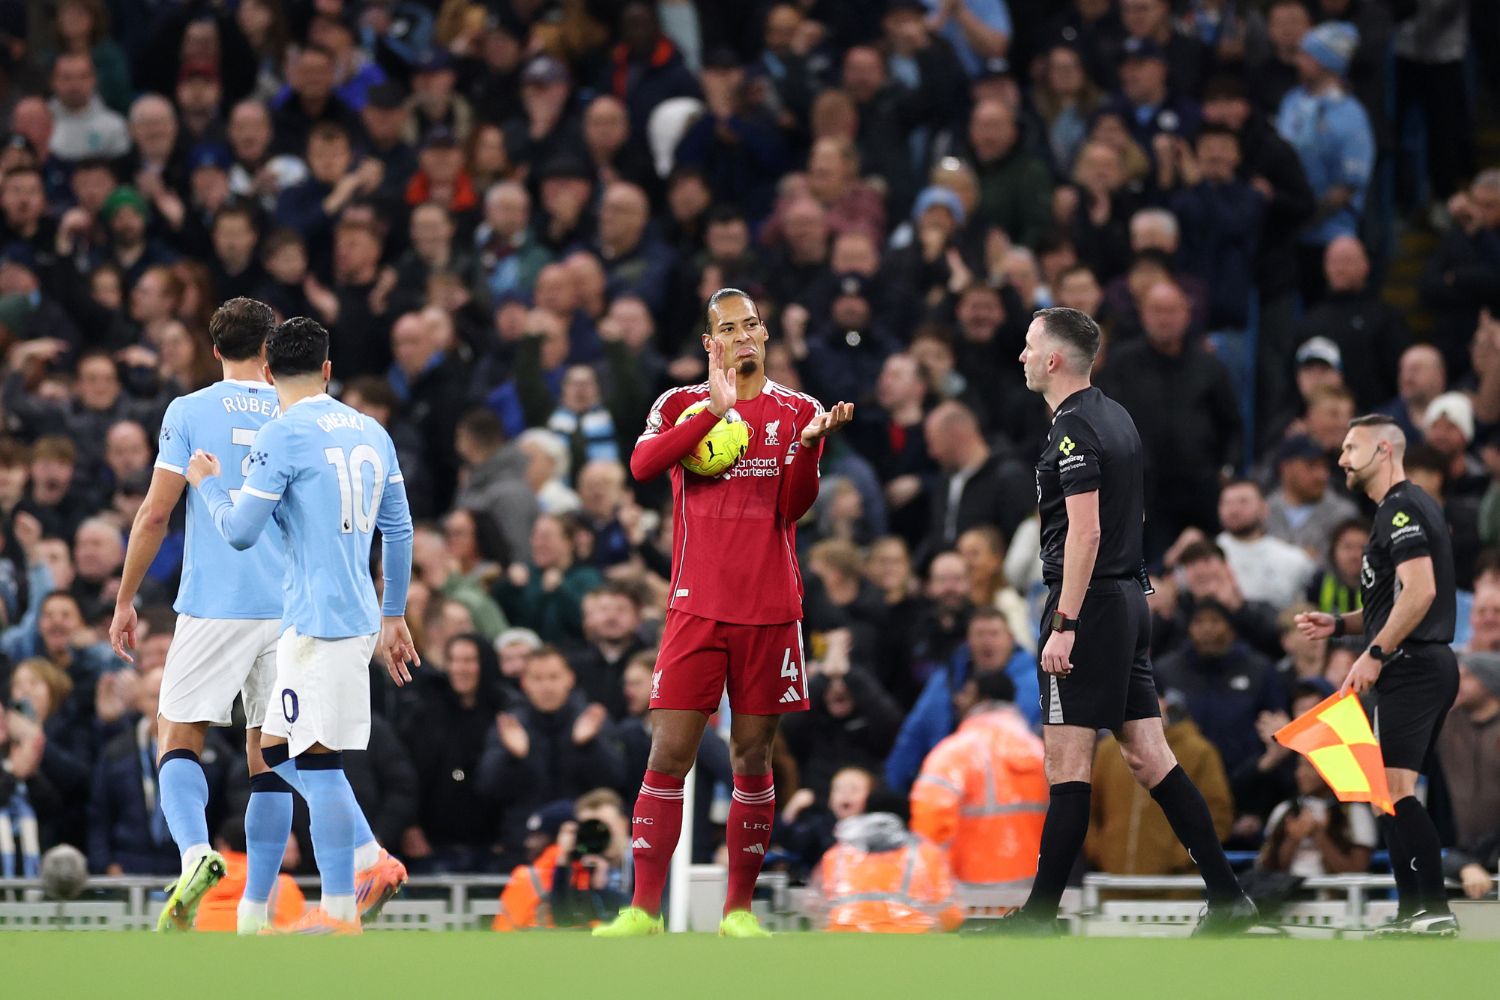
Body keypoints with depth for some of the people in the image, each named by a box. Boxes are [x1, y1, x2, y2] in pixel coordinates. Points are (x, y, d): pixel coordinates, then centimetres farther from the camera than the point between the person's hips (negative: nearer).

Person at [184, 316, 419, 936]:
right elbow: (399, 531, 17)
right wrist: (394, 616, 26)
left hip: (317, 622, -8)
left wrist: (208, 484, 9)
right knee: (279, 749, 17)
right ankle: (369, 858, 12)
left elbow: (240, 533, -10)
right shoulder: (371, 432, 13)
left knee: (316, 760, -5)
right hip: (358, 616, 8)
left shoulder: (282, 437, -10)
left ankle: (339, 912, -4)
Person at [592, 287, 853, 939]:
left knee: (752, 756, 4)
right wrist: (716, 408, -19)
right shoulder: (683, 404, 6)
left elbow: (793, 506, -1)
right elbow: (642, 465, -14)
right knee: (668, 753, -5)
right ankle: (644, 911, -2)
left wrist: (809, 443, -17)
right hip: (698, 608, -1)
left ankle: (739, 909, 11)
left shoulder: (797, 412, 8)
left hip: (770, 610, 1)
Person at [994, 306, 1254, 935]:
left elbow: (1084, 532, -21)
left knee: (1067, 761, -6)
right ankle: (1227, 895, 4)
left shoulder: (1074, 430, -13)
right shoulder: (1116, 418, 16)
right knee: (1148, 757, 8)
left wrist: (1064, 624, -22)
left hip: (1088, 603, -9)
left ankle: (1041, 914, -4)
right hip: (1130, 598, 9)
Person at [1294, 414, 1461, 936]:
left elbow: (1420, 591, -22)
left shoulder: (1403, 509, -11)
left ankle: (1435, 910, -21)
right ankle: (1413, 914, 10)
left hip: (1413, 668, -11)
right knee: (1394, 793, 11)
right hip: (1427, 666, 11)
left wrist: (1375, 653, -21)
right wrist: (1339, 624, 18)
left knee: (1396, 789, -16)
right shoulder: (1401, 508, 22)